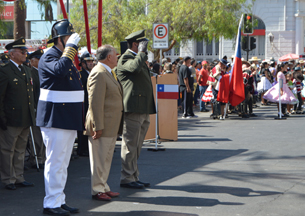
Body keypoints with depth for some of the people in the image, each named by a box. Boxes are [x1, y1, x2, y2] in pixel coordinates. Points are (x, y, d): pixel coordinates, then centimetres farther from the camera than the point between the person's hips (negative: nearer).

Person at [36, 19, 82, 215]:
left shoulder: (68, 58, 17)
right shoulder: (49, 57, -12)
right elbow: (60, 70, -36)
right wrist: (71, 47, -25)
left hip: (69, 119, 9)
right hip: (55, 118, -9)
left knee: (63, 163, 14)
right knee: (55, 162, -5)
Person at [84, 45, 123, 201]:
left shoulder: (108, 73, 18)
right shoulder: (99, 73, -16)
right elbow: (95, 102, -21)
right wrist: (98, 127, -23)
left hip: (111, 126, 10)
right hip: (103, 125, -10)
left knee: (106, 158, 16)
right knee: (99, 159, -1)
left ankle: (103, 187, 25)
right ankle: (97, 190, 7)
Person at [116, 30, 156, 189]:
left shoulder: (139, 58, 24)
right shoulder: (125, 59, -8)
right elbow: (135, 67, -32)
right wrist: (142, 52, -17)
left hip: (143, 110, 10)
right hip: (132, 109, -10)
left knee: (136, 146, 14)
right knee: (130, 145, -6)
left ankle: (134, 177, 20)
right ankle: (127, 178, 0)